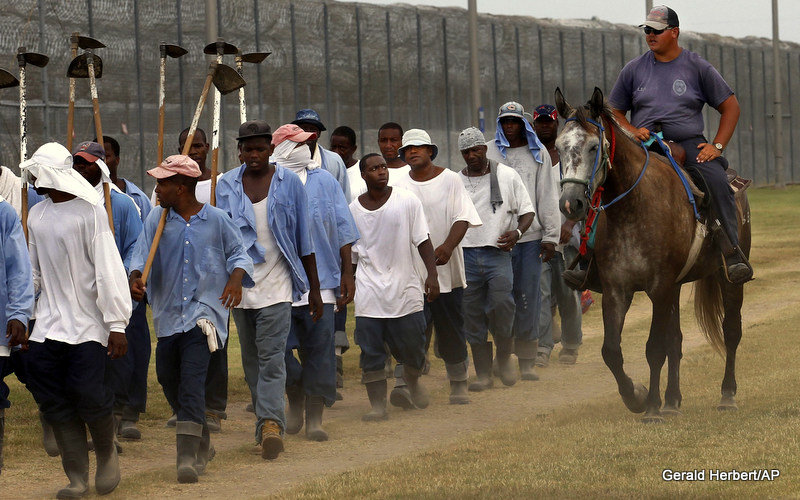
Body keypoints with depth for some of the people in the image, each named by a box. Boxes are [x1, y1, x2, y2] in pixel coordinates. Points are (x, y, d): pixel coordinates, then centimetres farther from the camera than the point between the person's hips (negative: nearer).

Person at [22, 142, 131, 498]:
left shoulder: (89, 211, -9)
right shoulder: (36, 215, 11)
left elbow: (108, 268, -12)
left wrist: (116, 324, -16)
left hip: (87, 325, -6)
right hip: (47, 324, 6)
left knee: (88, 394, -13)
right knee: (54, 401, -1)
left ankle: (107, 455, 15)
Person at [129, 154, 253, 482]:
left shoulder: (216, 219, -1)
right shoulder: (157, 218, 5)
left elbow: (237, 252, 8)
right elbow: (142, 253, -1)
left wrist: (236, 278, -12)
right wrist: (135, 278, -21)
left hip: (205, 311, -5)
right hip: (168, 313, 5)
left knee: (192, 380, -18)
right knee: (168, 378, 12)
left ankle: (187, 457, -23)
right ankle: (201, 443, 35)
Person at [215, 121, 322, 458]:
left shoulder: (289, 183, 2)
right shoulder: (225, 186, 6)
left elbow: (304, 239, 6)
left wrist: (314, 288, 6)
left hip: (276, 282, -3)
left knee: (271, 357, -15)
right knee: (251, 360, 8)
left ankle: (271, 422, -23)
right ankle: (268, 422, 16)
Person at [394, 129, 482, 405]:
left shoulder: (450, 180, 3)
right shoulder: (401, 188, 8)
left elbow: (462, 218, -5)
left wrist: (448, 246, -21)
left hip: (446, 268, 0)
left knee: (451, 329, 7)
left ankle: (458, 384, 20)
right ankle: (407, 384, -19)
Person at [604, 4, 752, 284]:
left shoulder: (698, 68, 6)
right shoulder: (634, 70, 12)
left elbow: (730, 106, 9)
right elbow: (615, 112, 18)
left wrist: (717, 146, -4)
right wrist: (633, 132, -4)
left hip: (688, 144, -2)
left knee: (717, 180, -30)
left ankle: (732, 255, -32)